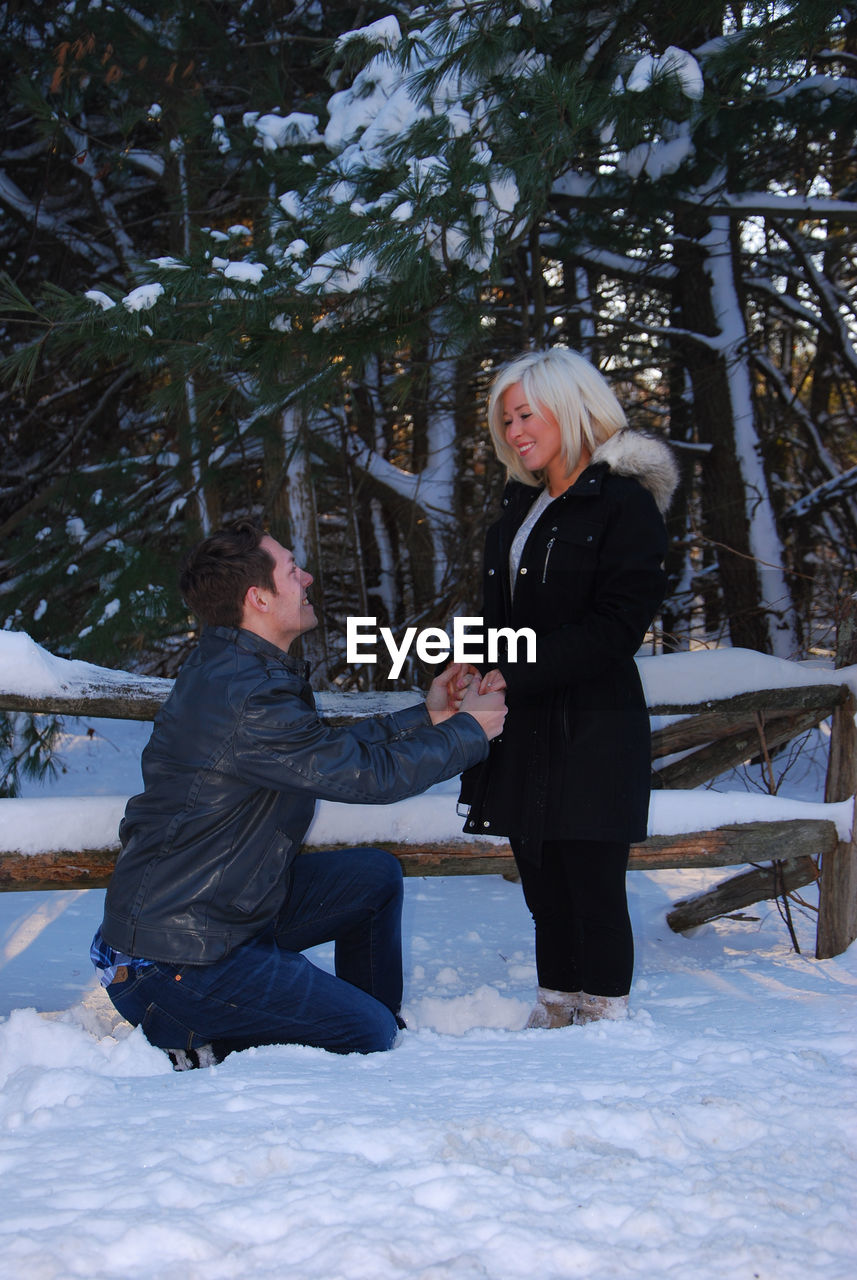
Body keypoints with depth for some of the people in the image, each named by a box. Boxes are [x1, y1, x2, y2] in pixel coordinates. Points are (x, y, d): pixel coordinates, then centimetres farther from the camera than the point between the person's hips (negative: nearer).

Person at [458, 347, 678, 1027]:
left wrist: (513, 676, -17)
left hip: (594, 728, -7)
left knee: (592, 883, -3)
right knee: (543, 883, 11)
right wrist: (475, 671, 0)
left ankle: (607, 1019, 10)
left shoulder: (626, 504, -8)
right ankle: (555, 1016, 22)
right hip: (526, 729, 7)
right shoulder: (520, 507, 17)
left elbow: (616, 628, -15)